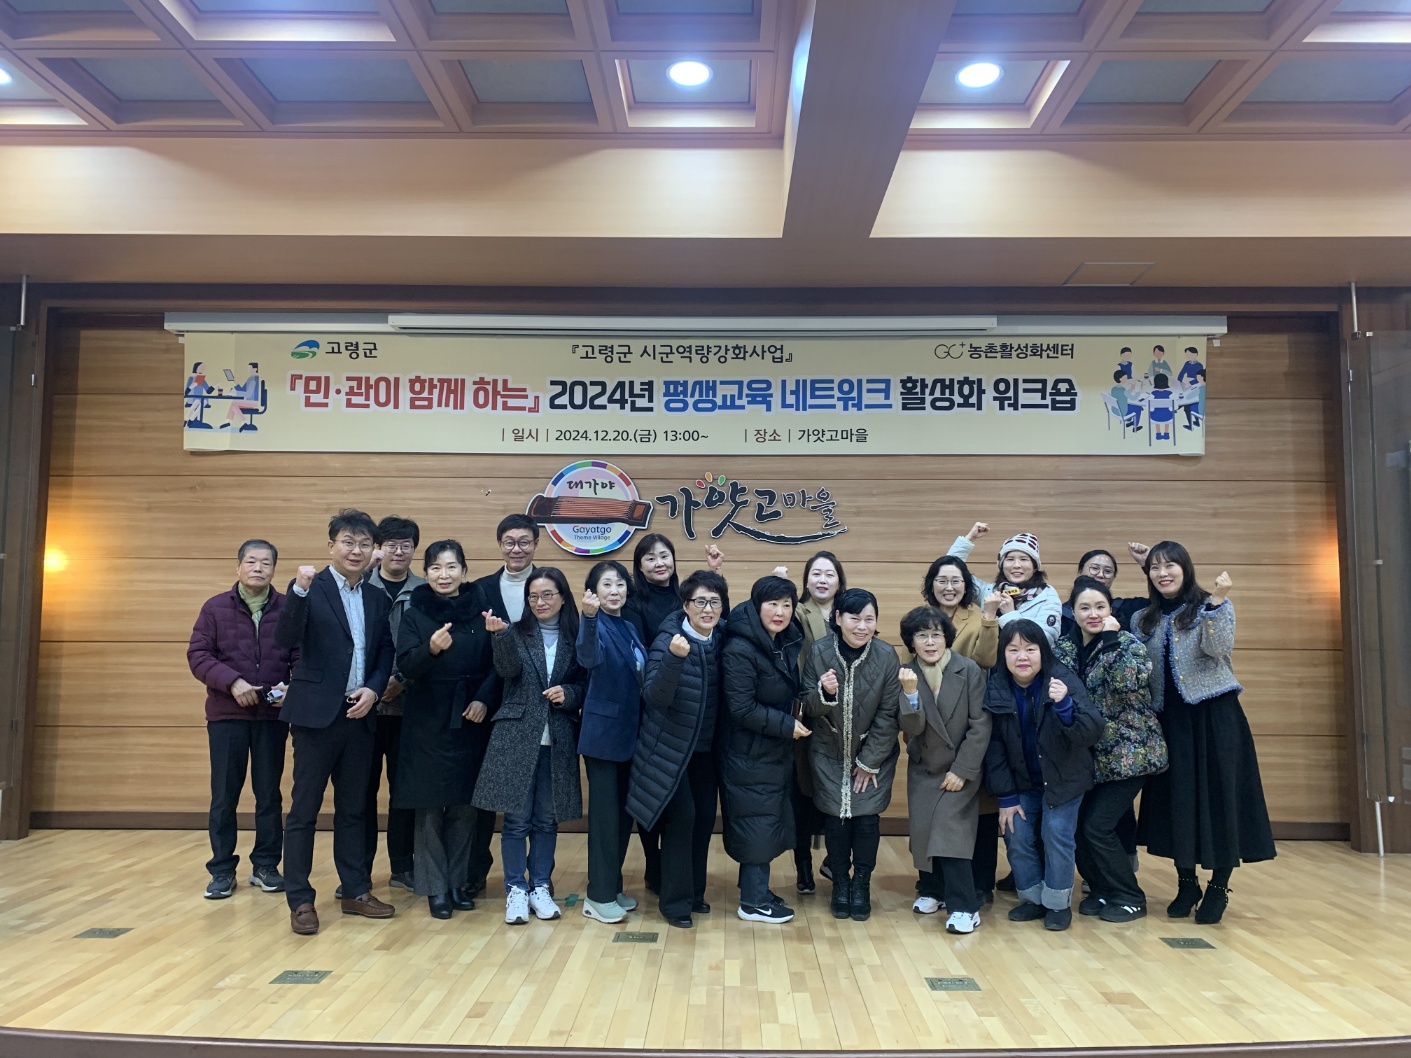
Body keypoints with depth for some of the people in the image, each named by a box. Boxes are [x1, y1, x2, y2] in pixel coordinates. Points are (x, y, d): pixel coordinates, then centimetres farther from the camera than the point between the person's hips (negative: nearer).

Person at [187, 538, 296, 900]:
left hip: (273, 715, 0)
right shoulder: (215, 607, 2)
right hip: (226, 714, 0)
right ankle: (222, 871, 16)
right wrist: (232, 682, -17)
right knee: (224, 796, 5)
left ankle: (266, 865, 20)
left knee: (269, 794, 8)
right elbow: (198, 655, -3)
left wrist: (291, 687, -18)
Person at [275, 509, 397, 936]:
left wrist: (373, 689, -5)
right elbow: (285, 640, -19)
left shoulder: (377, 599, 10)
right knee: (304, 809, 3)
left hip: (359, 715, 5)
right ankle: (300, 900, 13)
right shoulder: (310, 588, -6)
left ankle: (355, 891, 24)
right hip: (316, 713, -5)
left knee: (353, 808, 14)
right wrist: (299, 590, -31)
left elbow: (385, 653, 12)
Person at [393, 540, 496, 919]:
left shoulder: (479, 612, 2)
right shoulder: (414, 614, -2)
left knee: (464, 805, 8)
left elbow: (495, 664, 5)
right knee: (429, 806, 2)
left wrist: (483, 699, -11)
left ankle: (459, 881, 21)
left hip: (468, 721, 2)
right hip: (427, 722, -1)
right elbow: (406, 667, -12)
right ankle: (435, 888, 13)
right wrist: (432, 649, -31)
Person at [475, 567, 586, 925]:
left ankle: (540, 887, 21)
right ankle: (515, 889, 14)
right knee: (516, 817, 1)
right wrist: (501, 634, -33)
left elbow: (586, 686, 10)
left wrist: (568, 694, -11)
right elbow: (509, 671, -18)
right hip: (516, 736, -2)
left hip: (558, 740, 2)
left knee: (547, 818, 9)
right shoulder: (517, 632, 1)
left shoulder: (576, 637, 5)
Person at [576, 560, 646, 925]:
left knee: (624, 810, 13)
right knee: (605, 812, -2)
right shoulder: (597, 625, -14)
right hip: (602, 731, -7)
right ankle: (599, 896, 7)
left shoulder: (630, 628, 9)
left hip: (629, 731, 7)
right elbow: (589, 658, -36)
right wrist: (589, 616, -51)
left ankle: (613, 886, 25)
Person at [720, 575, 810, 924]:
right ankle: (753, 902, 13)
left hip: (776, 751, 8)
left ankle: (756, 890, 28)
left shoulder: (786, 643, 4)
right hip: (750, 754, -8)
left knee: (769, 822, 15)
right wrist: (788, 726, -18)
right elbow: (743, 709, -23)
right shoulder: (740, 650, -21)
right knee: (757, 824, 0)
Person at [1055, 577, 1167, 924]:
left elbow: (1129, 681, -30)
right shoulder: (1065, 647, 4)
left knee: (1097, 826, -8)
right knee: (1078, 824, 3)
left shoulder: (1128, 643, -11)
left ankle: (1129, 898, 11)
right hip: (1090, 755, 5)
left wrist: (1111, 636, -25)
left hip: (1128, 751, -5)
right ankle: (1102, 889, 25)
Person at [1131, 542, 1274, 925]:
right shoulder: (1143, 619, 11)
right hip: (1170, 719, 4)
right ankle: (1186, 883, 19)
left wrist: (1217, 600, -25)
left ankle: (1219, 886, 10)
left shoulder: (1212, 605, 0)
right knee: (1177, 798, 6)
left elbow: (1218, 649, -18)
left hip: (1214, 713, -4)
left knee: (1218, 794, -2)